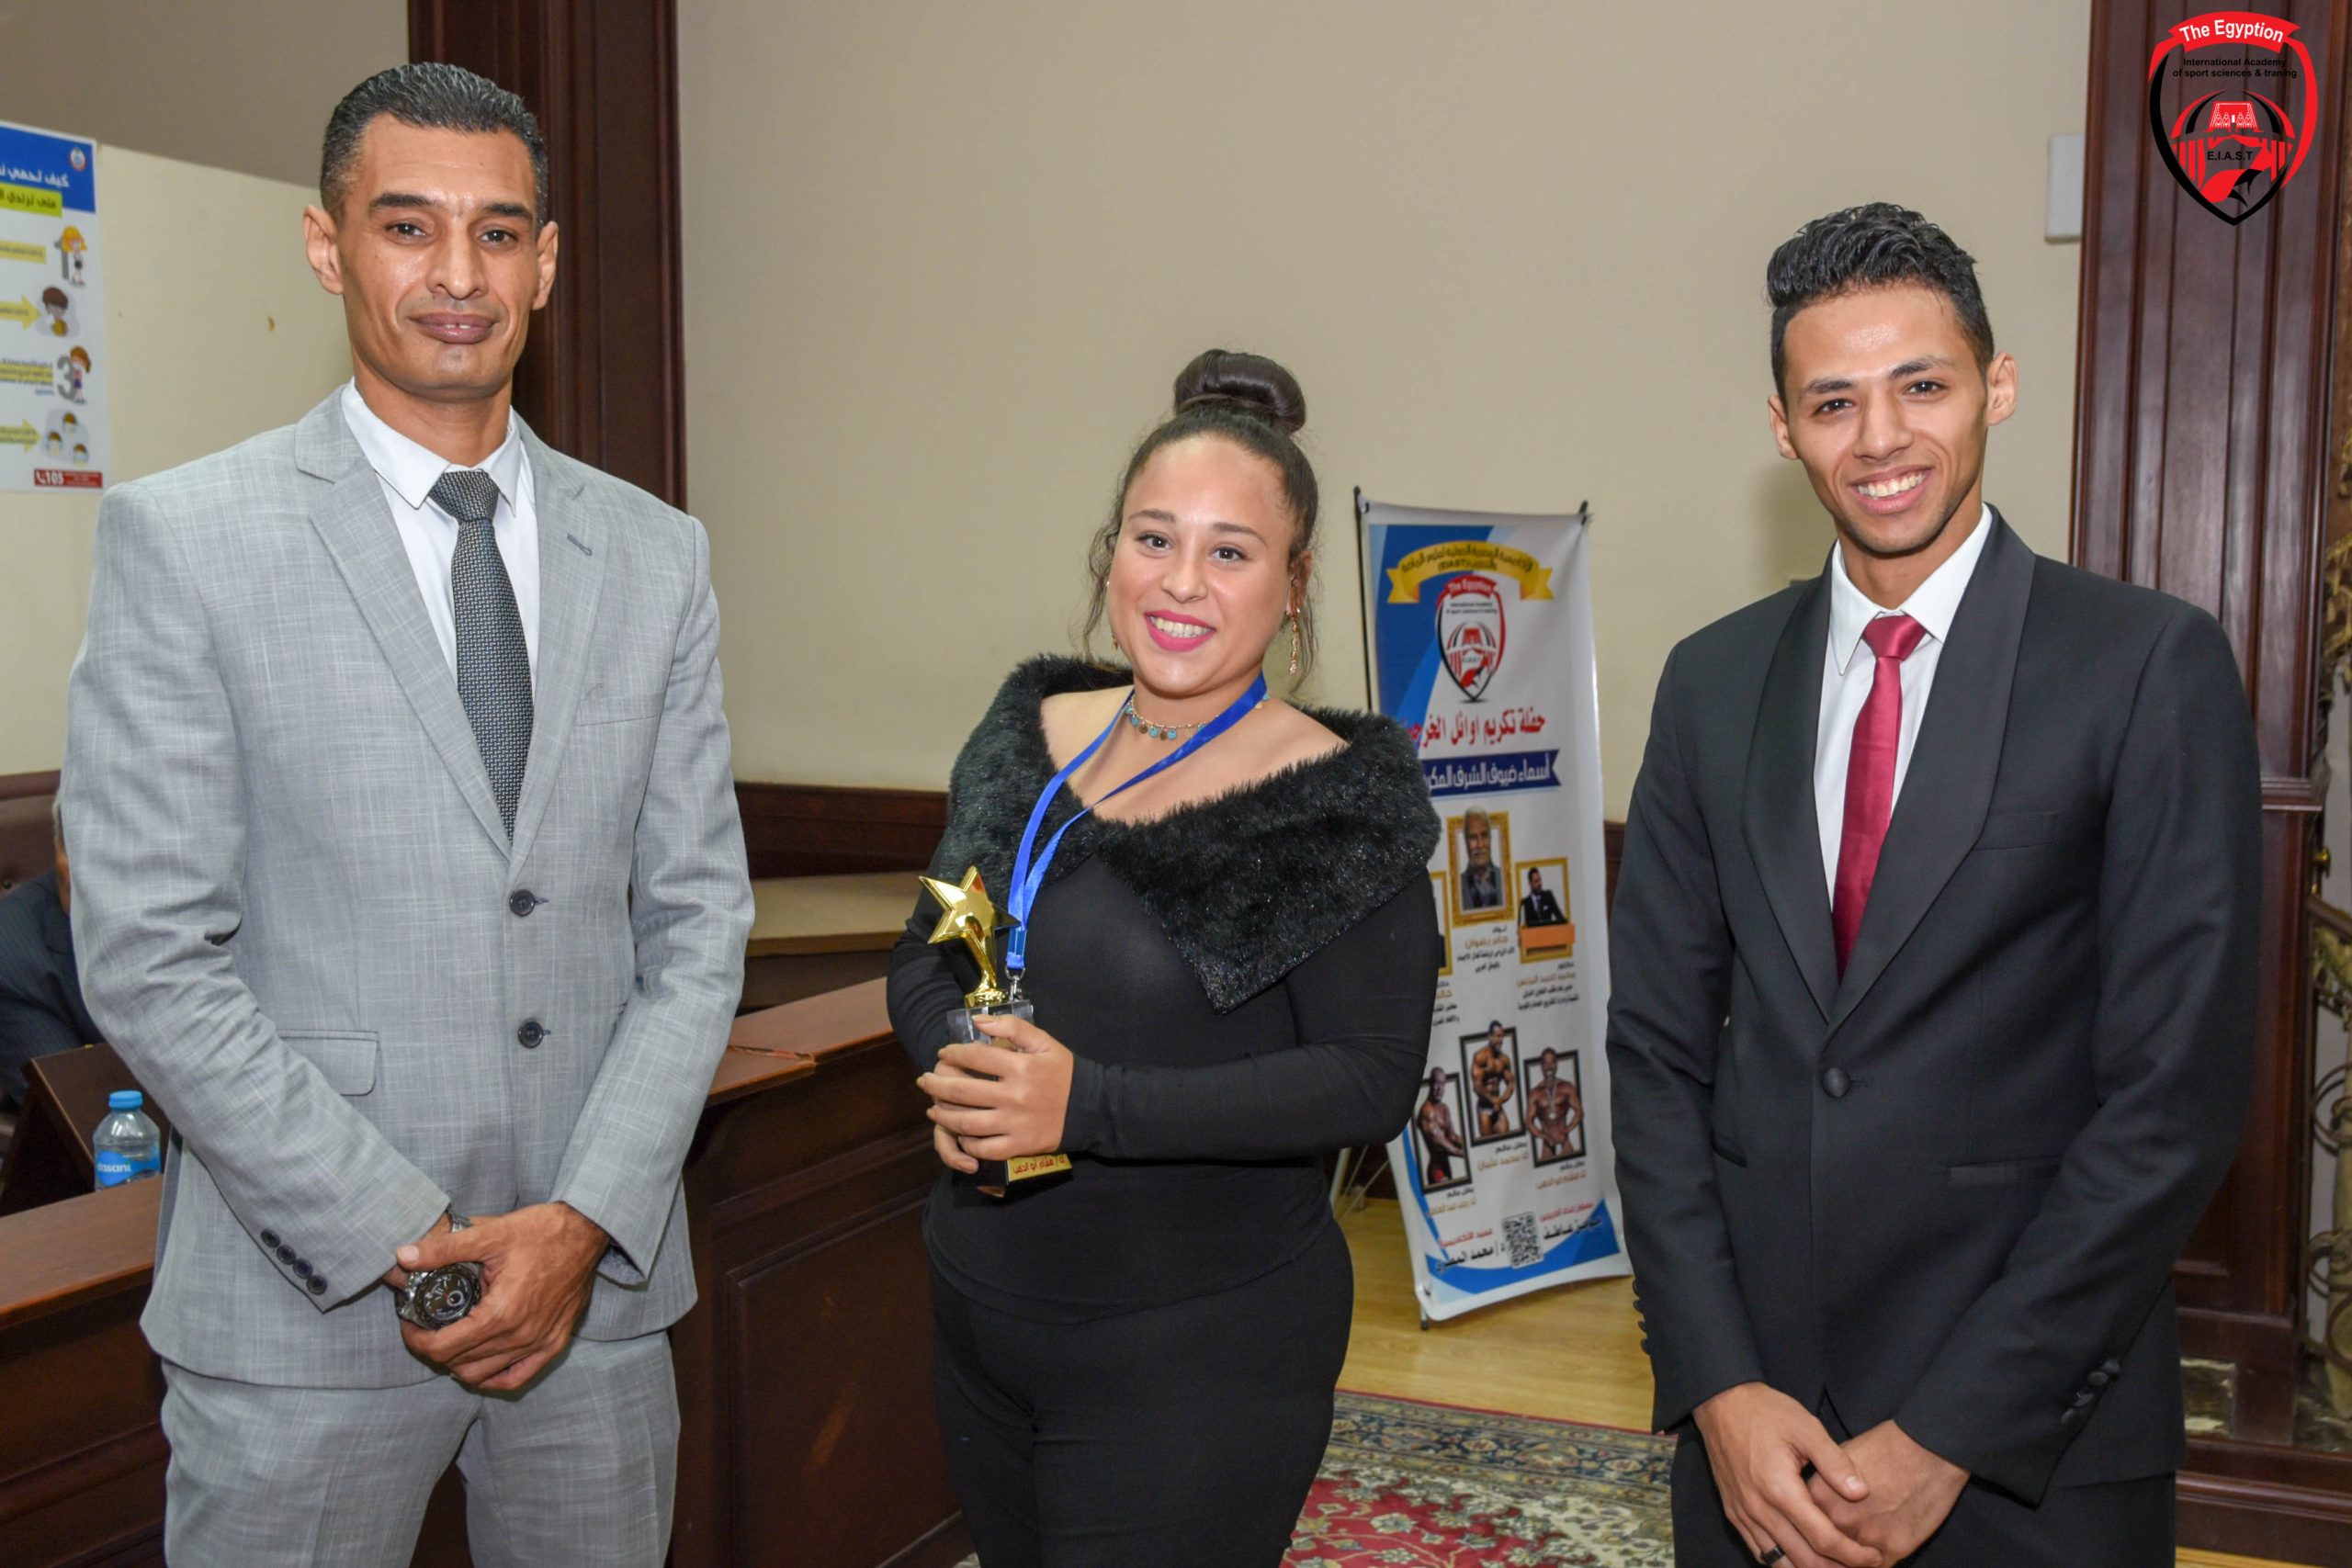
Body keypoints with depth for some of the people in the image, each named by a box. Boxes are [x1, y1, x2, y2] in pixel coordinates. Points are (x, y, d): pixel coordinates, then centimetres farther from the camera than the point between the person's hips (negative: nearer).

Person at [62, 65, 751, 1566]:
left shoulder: (657, 554, 5)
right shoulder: (180, 539, -5)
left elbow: (699, 916, 3)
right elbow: (150, 957, -9)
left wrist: (584, 1220, -7)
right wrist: (403, 1240, -12)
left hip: (597, 1277, 3)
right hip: (307, 1302, -3)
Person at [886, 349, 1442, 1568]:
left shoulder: (1334, 802, -15)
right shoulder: (1032, 735, 2)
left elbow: (1372, 1082, -19)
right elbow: (924, 956, 10)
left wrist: (1087, 1104, -25)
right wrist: (955, 1064, -14)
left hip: (1200, 1359, -6)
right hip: (982, 1324, 6)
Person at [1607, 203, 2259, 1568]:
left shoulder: (2153, 667, -8)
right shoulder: (1715, 681, 3)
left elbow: (2177, 1092, -12)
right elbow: (1657, 1042, 3)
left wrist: (1944, 1435, -13)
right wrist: (1719, 1386, -6)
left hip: (2031, 1441, -3)